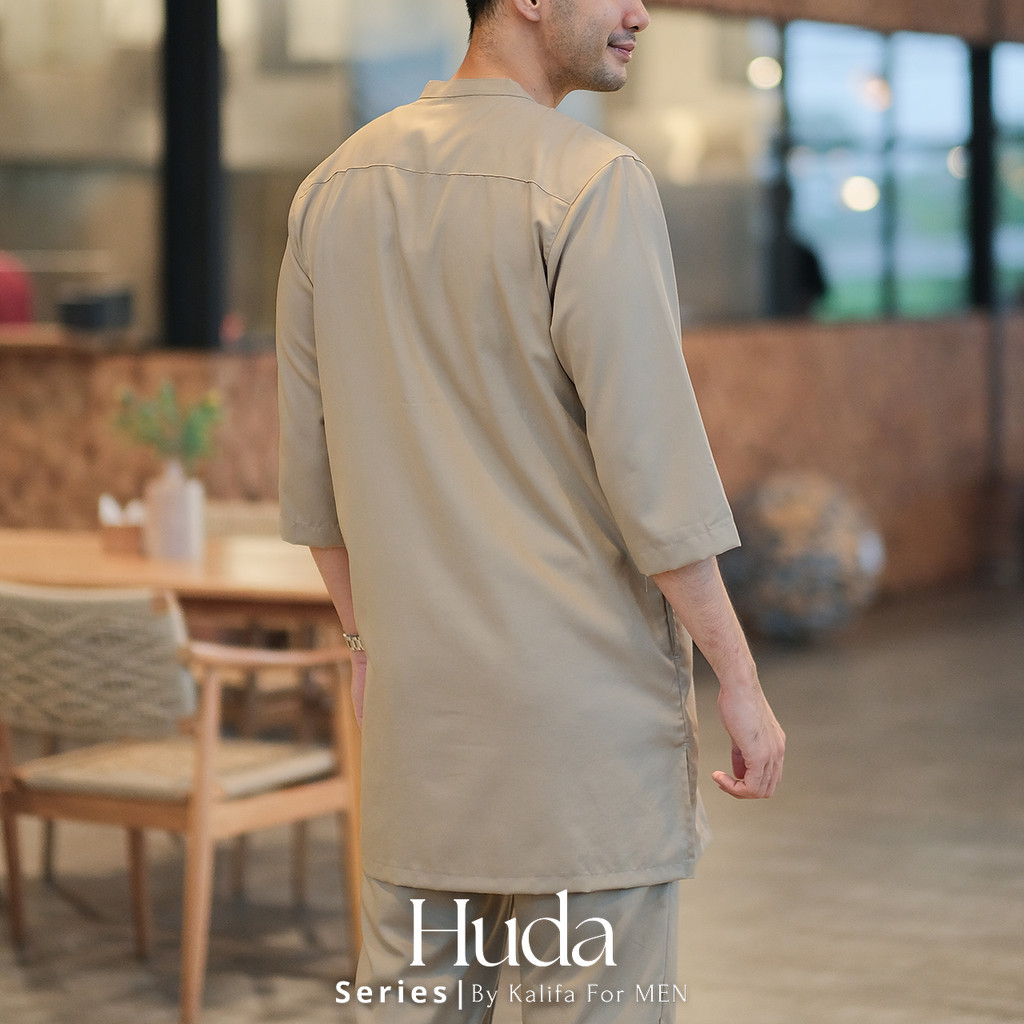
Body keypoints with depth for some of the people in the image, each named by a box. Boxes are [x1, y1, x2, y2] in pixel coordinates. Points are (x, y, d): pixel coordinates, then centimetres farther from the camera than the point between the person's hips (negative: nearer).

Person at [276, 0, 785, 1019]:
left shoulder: (335, 190, 8)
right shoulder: (593, 186, -14)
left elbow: (309, 469, 13)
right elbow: (653, 471, -16)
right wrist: (739, 682, -9)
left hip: (420, 691, 7)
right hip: (586, 693, -6)